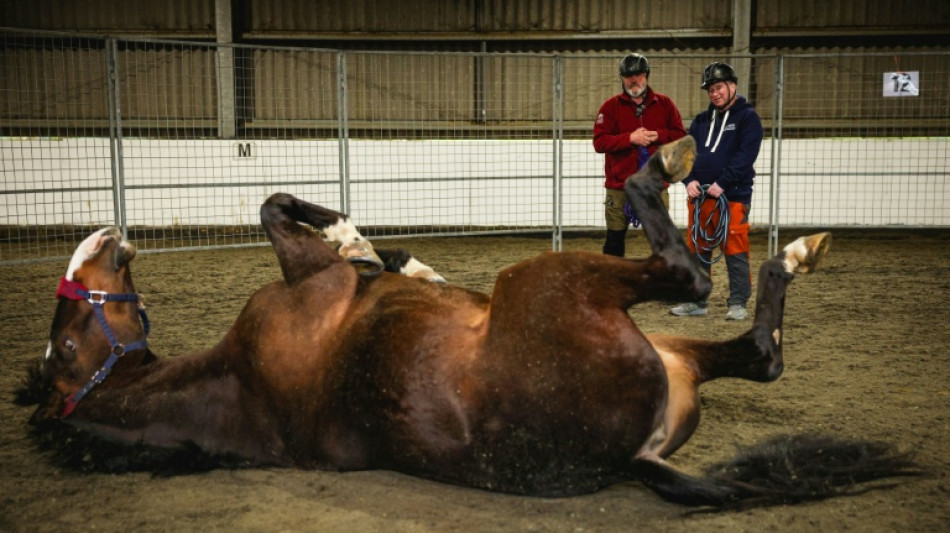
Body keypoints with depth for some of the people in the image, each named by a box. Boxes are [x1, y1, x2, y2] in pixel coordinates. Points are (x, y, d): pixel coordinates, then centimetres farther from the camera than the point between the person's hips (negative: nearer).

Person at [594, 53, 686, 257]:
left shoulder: (664, 104, 7)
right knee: (614, 239, 6)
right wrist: (630, 138, -19)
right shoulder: (610, 106, 2)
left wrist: (658, 135, -12)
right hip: (619, 186, -1)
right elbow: (599, 142, -8)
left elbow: (681, 135, 5)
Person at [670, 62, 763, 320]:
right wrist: (689, 180, -7)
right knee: (697, 250, 9)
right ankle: (697, 302, 18)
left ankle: (738, 304, 5)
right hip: (699, 197, 6)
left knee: (735, 252, -4)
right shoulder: (701, 120, 16)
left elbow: (746, 155, -12)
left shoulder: (747, 117, 0)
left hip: (733, 197, -5)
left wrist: (722, 183, -20)